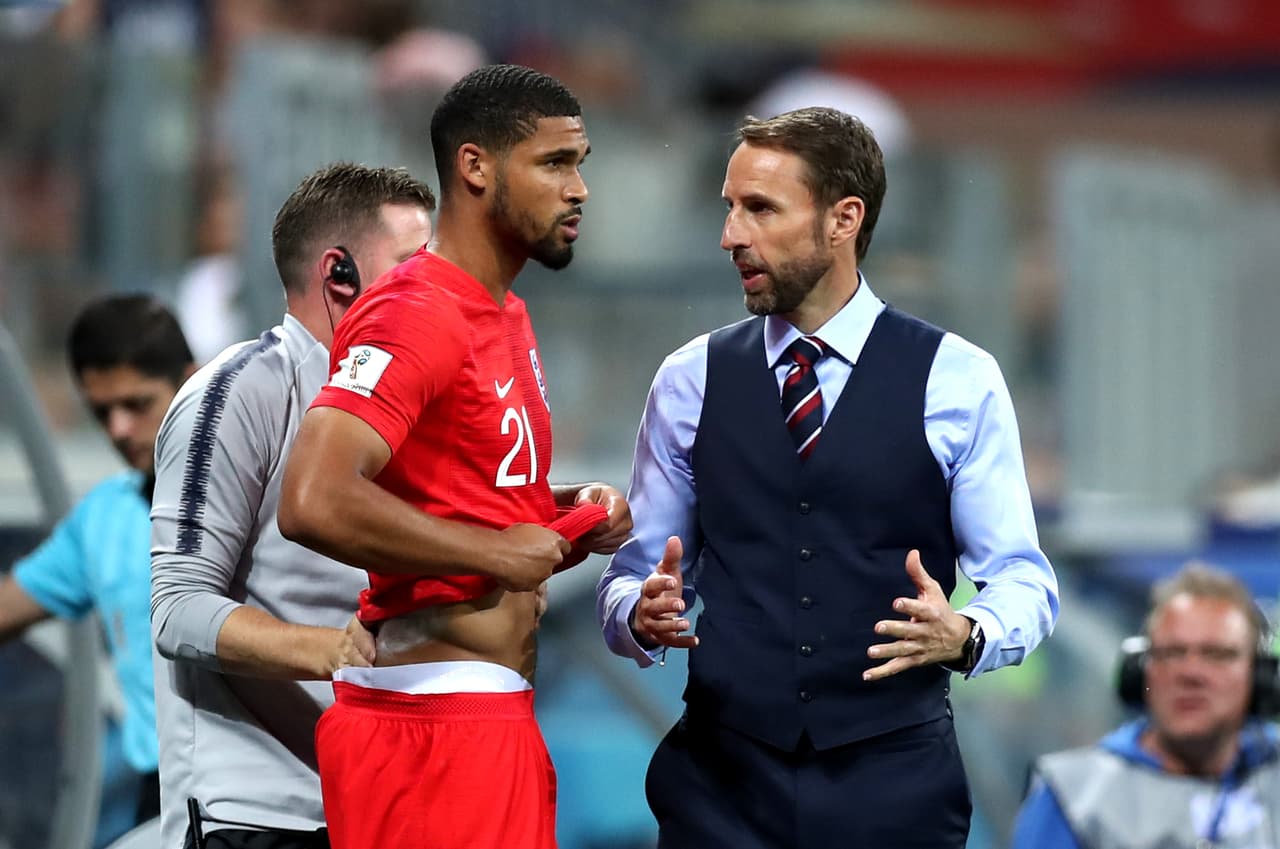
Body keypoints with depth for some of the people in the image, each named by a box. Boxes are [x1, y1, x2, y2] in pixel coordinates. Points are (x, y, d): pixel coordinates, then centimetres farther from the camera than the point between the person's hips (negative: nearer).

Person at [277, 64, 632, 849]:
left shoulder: (508, 318, 16)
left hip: (494, 716, 10)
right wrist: (495, 553, -19)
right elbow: (315, 502, -28)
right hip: (432, 722, -10)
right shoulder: (416, 316, -15)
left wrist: (570, 512, 8)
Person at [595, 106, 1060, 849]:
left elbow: (1023, 577, 1)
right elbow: (635, 569, 11)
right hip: (722, 781, 2)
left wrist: (964, 636, -20)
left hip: (894, 784, -2)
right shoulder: (691, 382, 7)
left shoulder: (958, 381, 1)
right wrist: (643, 613, -12)